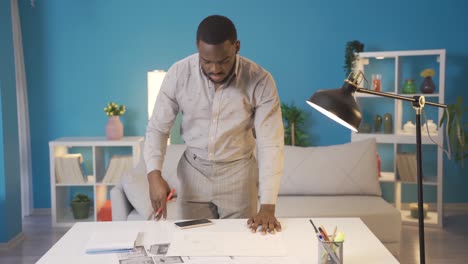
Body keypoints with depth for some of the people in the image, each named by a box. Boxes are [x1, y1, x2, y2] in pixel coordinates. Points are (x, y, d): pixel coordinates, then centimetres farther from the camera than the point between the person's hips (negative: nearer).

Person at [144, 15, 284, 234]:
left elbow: (271, 144, -20)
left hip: (238, 172, -1)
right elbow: (157, 128, -8)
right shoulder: (178, 74, -15)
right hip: (193, 170, 1)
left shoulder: (260, 81, -20)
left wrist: (268, 206, -27)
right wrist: (154, 175, -24)